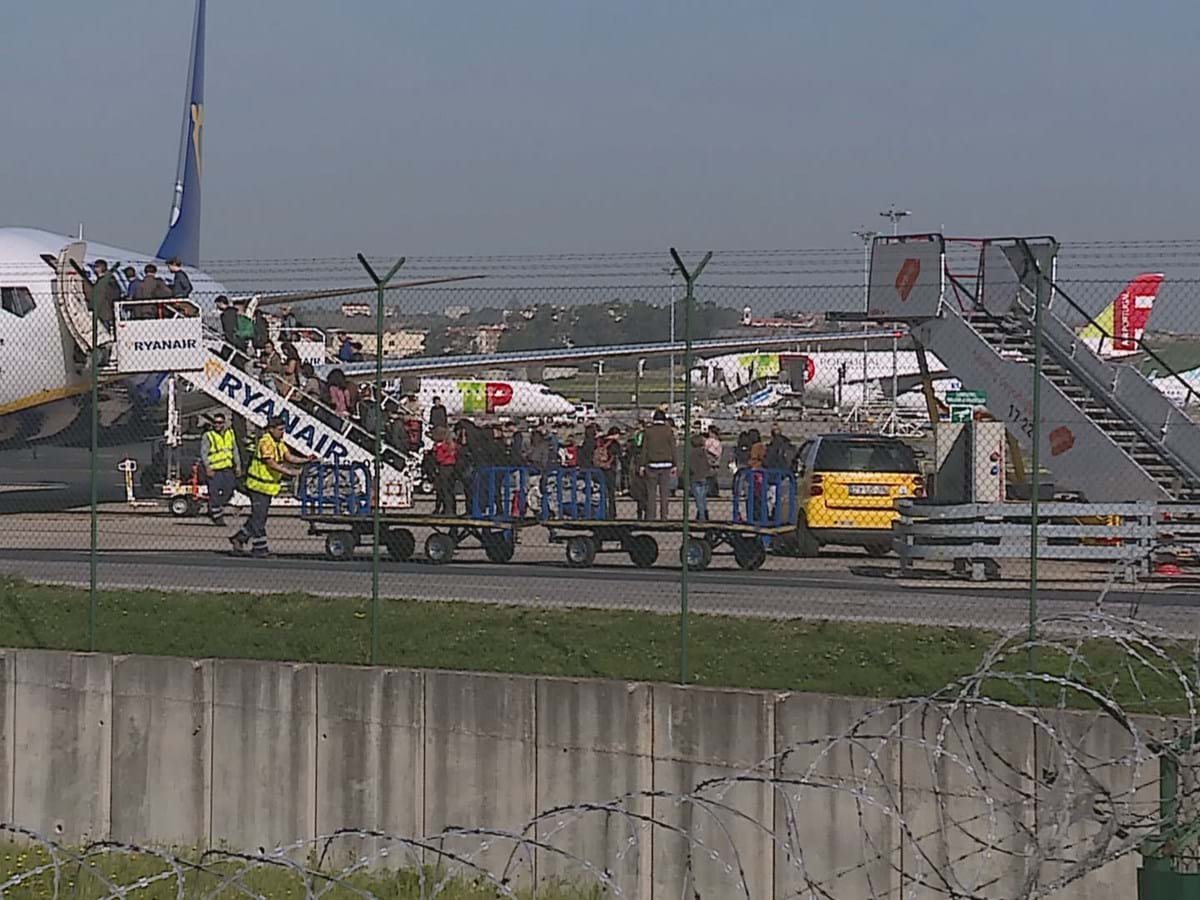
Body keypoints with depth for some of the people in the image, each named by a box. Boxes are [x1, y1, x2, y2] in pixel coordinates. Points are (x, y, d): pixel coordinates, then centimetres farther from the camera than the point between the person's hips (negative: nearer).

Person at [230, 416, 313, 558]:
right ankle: (259, 548, 1)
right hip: (259, 485, -10)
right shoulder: (266, 442, -19)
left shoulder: (279, 442, 11)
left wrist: (306, 460, -6)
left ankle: (239, 538, 25)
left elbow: (289, 457, 8)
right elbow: (271, 463, -26)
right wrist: (289, 472, -33)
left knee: (258, 516, 15)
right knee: (259, 517, -4)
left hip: (269, 486, 10)